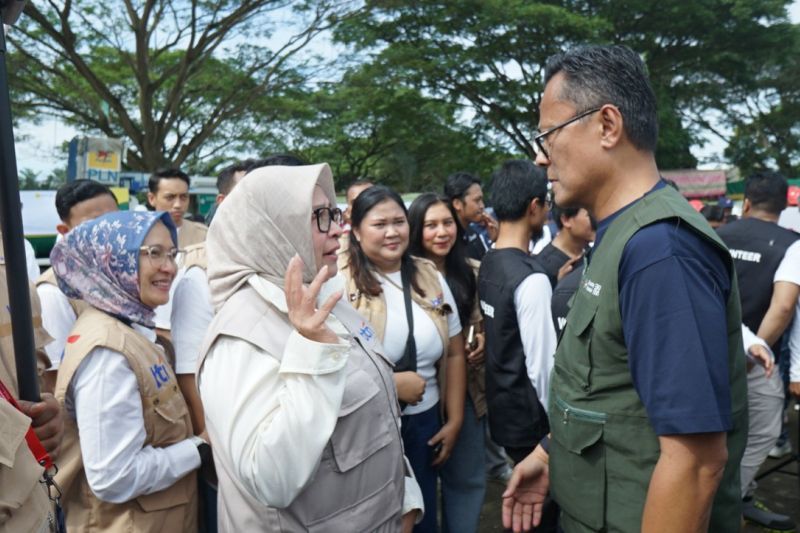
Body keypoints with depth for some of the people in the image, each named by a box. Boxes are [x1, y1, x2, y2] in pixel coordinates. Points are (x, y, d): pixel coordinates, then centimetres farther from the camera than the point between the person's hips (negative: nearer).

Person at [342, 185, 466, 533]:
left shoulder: (431, 278, 3)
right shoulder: (340, 284, -14)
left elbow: (454, 354, 8)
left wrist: (454, 421, 5)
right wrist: (390, 383, -16)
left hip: (424, 424, 5)